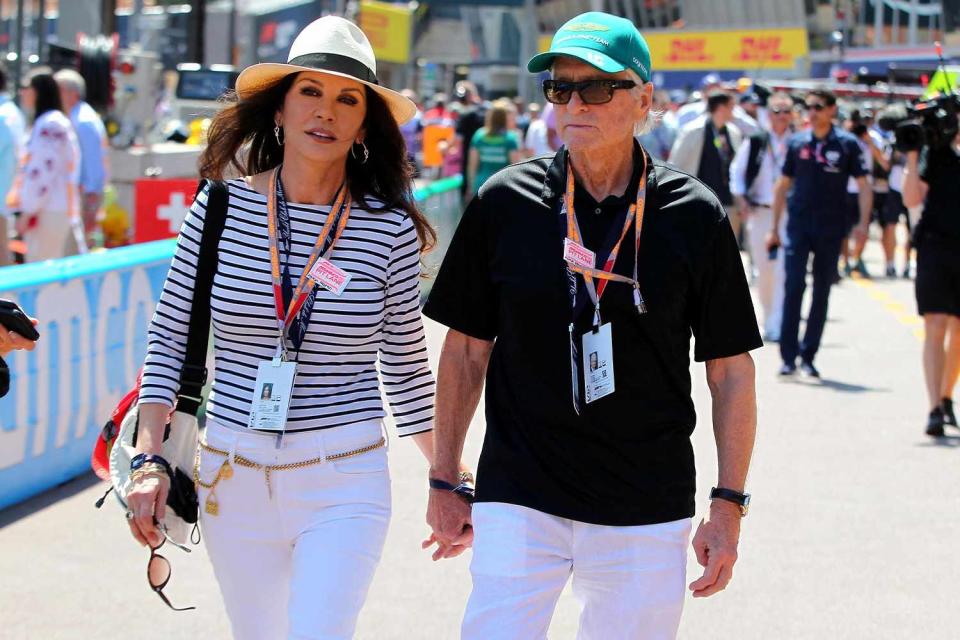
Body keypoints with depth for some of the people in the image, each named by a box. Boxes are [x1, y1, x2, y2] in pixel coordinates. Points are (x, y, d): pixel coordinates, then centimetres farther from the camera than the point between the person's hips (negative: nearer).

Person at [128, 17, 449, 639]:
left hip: (345, 480, -2)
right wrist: (150, 461, -4)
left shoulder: (391, 228, -4)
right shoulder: (221, 208, -2)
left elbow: (406, 364, 6)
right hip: (232, 477, 2)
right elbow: (168, 339, 3)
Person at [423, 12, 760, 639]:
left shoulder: (695, 215, -2)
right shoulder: (504, 202, 0)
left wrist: (729, 506, 1)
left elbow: (732, 370, 4)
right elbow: (467, 348, 9)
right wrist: (444, 482, 10)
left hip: (648, 514, 0)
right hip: (518, 503, 0)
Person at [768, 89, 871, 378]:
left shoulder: (847, 144, 0)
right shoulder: (797, 143, 6)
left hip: (831, 229, 0)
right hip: (799, 226, 1)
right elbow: (783, 186, 12)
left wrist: (863, 223, -11)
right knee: (793, 287, -8)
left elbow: (863, 185, 1)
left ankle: (808, 356, 14)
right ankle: (788, 357, -6)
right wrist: (774, 228, 11)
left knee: (822, 292, 5)